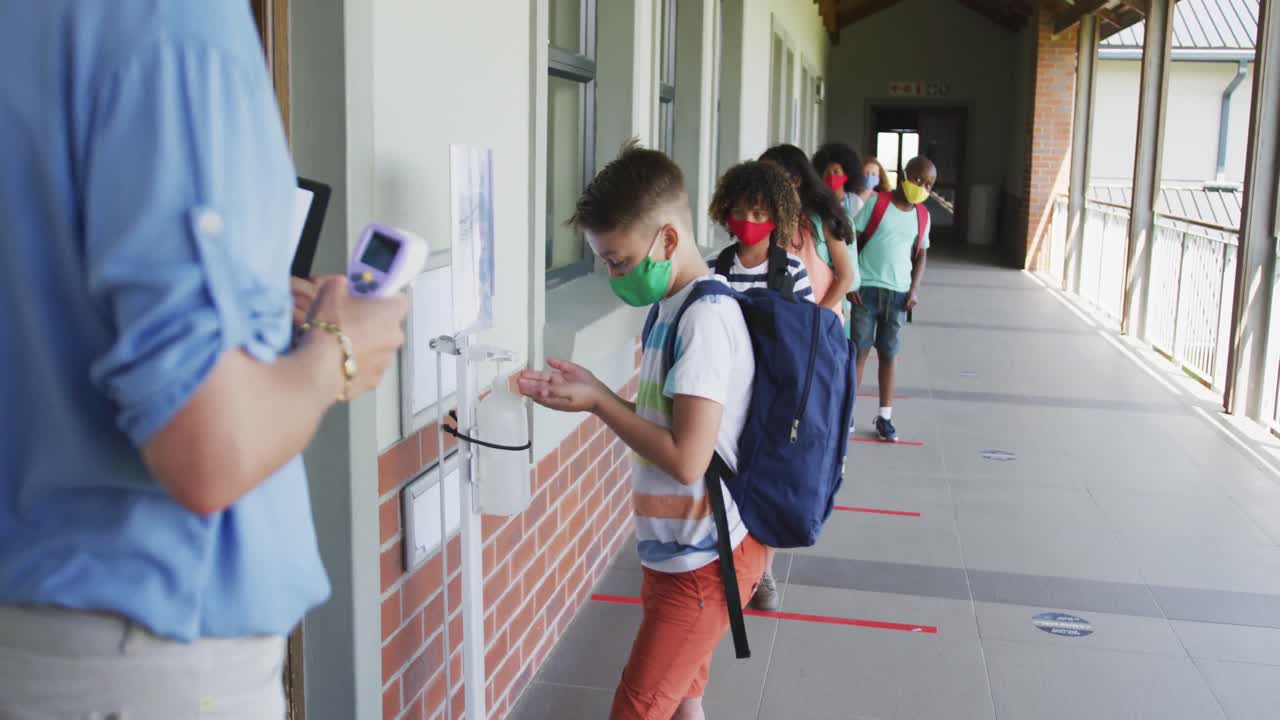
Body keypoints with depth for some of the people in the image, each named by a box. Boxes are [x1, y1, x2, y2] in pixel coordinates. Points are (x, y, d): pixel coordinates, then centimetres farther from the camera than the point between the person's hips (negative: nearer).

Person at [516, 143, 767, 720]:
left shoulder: (704, 319, -21)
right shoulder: (678, 308, 6)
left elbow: (686, 458, -25)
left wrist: (598, 403, -16)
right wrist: (592, 392, 0)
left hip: (704, 563, -9)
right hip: (684, 553, 9)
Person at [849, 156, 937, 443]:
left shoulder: (922, 216, 8)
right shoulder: (875, 203, -6)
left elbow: (921, 255, 16)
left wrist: (914, 288, 2)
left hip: (898, 292, 3)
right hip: (866, 288, -3)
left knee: (889, 353, 7)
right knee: (859, 351, 1)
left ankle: (884, 415, 15)